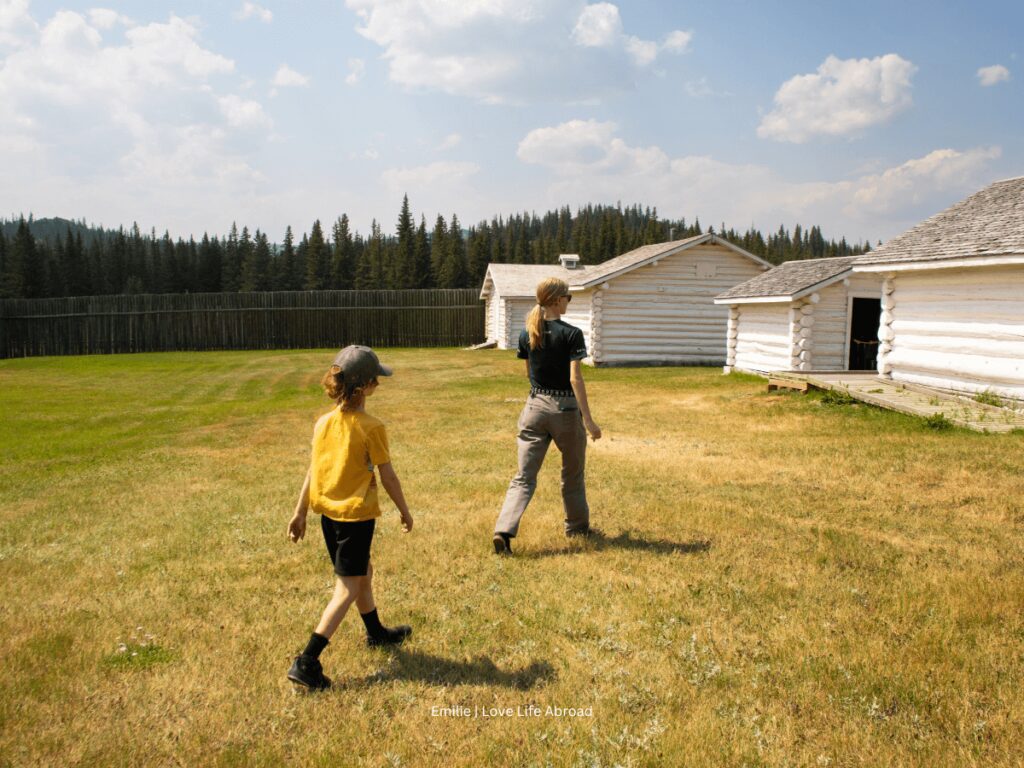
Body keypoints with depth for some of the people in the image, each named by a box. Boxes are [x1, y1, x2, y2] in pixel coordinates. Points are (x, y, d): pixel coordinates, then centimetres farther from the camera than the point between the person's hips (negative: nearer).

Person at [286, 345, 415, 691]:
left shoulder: (323, 423, 0)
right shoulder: (371, 427, -17)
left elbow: (312, 472, 5)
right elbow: (388, 477, -11)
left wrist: (300, 513, 13)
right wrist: (405, 511, 3)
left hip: (328, 513, 7)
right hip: (357, 514, -7)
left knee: (362, 571, 25)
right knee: (347, 589, 2)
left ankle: (376, 632, 45)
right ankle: (306, 662, -3)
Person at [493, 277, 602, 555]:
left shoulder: (527, 335, 4)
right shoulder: (571, 334, -12)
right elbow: (575, 377, -18)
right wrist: (588, 419, -18)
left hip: (535, 407, 4)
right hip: (565, 408, -3)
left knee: (524, 477, 3)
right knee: (572, 474, 18)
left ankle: (504, 530, -14)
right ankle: (577, 526, 35)